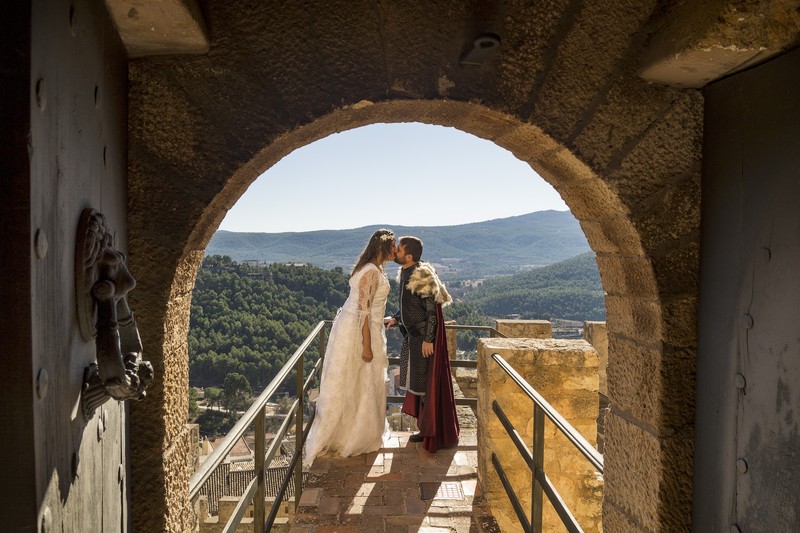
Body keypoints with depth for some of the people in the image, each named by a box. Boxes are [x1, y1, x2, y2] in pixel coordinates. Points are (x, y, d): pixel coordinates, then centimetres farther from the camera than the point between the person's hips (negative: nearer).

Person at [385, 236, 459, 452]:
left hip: (424, 337, -9)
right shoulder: (405, 274, 6)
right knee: (416, 383, 16)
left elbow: (432, 309, -22)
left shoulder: (421, 276, -21)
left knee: (427, 384, 1)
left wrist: (428, 339, -21)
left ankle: (434, 433, 15)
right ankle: (425, 428, 30)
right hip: (412, 335, 9)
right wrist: (396, 318, 8)